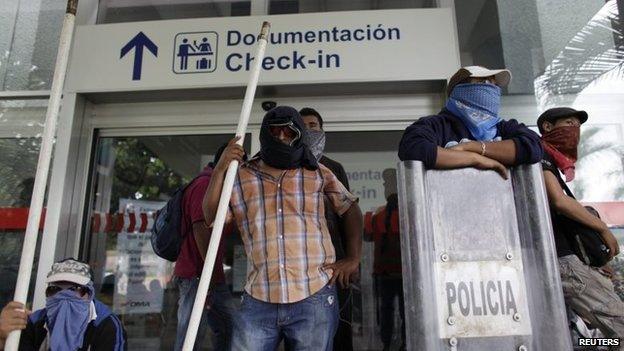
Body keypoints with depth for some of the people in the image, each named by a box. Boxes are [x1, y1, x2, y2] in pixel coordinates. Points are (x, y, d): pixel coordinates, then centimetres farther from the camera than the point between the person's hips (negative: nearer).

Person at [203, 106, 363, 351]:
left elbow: (350, 209, 15)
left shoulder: (318, 175, 9)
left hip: (313, 300, 0)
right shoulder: (241, 178, 8)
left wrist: (353, 259, 6)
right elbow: (211, 217, 0)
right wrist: (220, 169, -10)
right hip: (258, 302, 1)